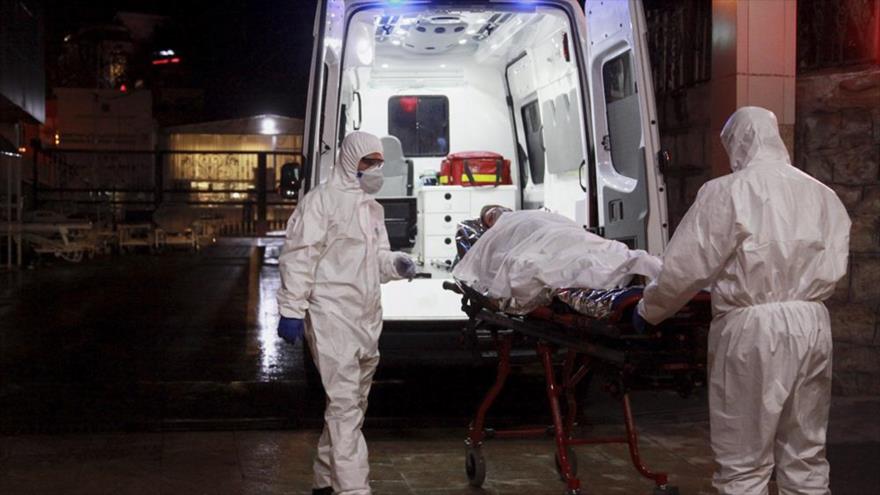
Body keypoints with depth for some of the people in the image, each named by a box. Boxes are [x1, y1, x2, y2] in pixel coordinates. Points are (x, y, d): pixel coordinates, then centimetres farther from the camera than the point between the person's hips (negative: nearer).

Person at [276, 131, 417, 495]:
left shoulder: (373, 208, 19)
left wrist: (396, 263, 2)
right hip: (332, 315, -9)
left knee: (353, 401, 15)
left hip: (366, 317, 9)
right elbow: (298, 256, -13)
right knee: (345, 403, -13)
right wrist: (291, 309, -18)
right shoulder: (324, 200, -7)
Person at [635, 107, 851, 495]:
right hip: (813, 325, 5)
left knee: (743, 462, 3)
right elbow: (832, 268, 5)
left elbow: (686, 268, -7)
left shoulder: (725, 193, -8)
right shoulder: (822, 194, 7)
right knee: (806, 455, 15)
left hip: (751, 330, -5)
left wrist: (648, 310, 7)